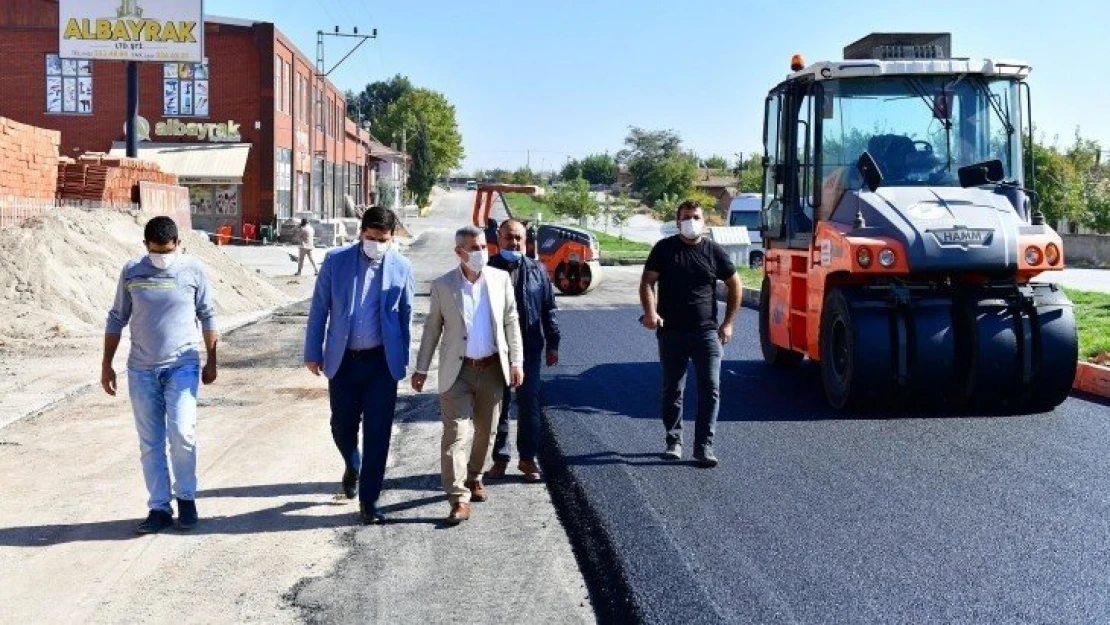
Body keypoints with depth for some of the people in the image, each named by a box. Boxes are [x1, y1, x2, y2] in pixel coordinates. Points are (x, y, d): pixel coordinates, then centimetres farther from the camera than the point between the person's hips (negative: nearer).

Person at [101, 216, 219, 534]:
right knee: (150, 443, 5)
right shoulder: (131, 272, 2)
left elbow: (207, 316, 7)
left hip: (182, 366, -2)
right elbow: (117, 319, 10)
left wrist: (211, 362, 6)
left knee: (182, 433, -12)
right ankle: (160, 507, 15)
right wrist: (106, 364, 9)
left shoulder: (193, 270, -2)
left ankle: (186, 497, 10)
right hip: (141, 370, 2)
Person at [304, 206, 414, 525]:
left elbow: (406, 314, 6)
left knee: (377, 433, -1)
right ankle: (352, 467, 44)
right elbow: (319, 308, 2)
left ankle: (369, 501, 10)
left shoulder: (401, 267, -2)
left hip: (382, 361, -1)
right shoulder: (336, 260, -3)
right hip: (342, 359, 1)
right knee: (342, 427, 11)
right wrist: (313, 352, 1)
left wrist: (403, 359, 6)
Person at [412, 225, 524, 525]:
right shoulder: (442, 285, -4)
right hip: (457, 371, -2)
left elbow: (511, 322, 5)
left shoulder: (501, 278, 1)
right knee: (456, 434, -7)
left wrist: (516, 361, 0)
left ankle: (474, 477, 36)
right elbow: (432, 328, 3)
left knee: (484, 431, 14)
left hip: (492, 368, 3)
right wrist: (421, 369, 3)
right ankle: (459, 499, -5)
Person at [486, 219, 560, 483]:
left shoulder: (537, 271, 5)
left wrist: (552, 344, 5)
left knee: (529, 403, 5)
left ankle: (528, 458, 16)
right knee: (499, 404, 8)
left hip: (529, 348, 1)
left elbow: (549, 308, 8)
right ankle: (500, 457, 19)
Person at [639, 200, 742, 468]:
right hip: (671, 333, 0)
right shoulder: (664, 249, 3)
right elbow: (647, 282, -1)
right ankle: (674, 441, 22)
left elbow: (735, 285, 12)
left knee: (710, 389, -6)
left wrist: (728, 323, 7)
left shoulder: (713, 251, 4)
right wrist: (650, 312, -18)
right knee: (672, 390, 8)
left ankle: (704, 446, -1)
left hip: (706, 332, 0)